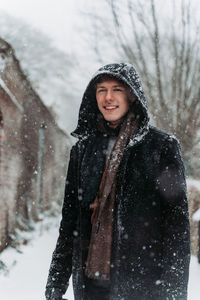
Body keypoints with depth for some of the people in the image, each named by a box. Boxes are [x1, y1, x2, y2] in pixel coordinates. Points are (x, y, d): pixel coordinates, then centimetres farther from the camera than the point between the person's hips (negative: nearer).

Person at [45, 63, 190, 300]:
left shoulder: (162, 146, -2)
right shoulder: (82, 149, 9)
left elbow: (177, 220, -6)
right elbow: (69, 219, 11)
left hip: (144, 281, -3)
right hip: (90, 279, 3)